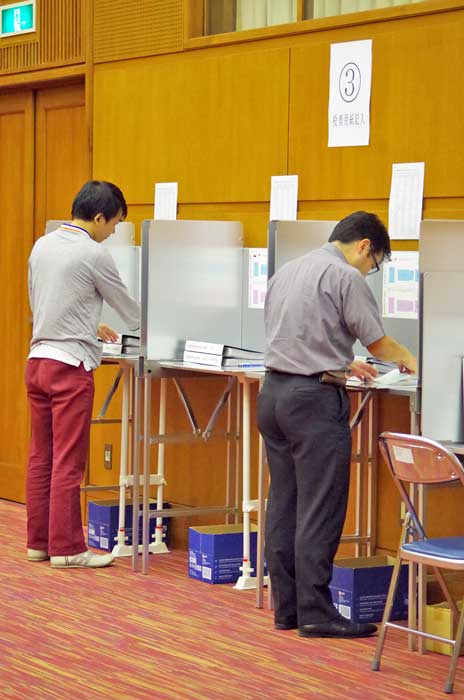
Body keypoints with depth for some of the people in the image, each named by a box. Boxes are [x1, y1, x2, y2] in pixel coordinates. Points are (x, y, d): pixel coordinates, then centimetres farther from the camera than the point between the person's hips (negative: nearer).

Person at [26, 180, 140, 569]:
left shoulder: (42, 246, 10)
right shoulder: (93, 254, -12)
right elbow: (128, 308, 0)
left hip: (38, 359, 7)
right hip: (70, 365, -7)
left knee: (41, 457, 11)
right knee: (68, 463, -3)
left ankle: (38, 541, 16)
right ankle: (66, 547, 1)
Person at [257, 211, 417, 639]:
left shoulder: (287, 271, 16)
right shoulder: (345, 277, -9)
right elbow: (378, 343, -3)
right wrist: (408, 359, 16)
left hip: (274, 391, 8)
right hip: (314, 398, -8)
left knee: (283, 504, 10)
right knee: (319, 509, -5)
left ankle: (286, 606, 13)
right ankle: (315, 612, -4)